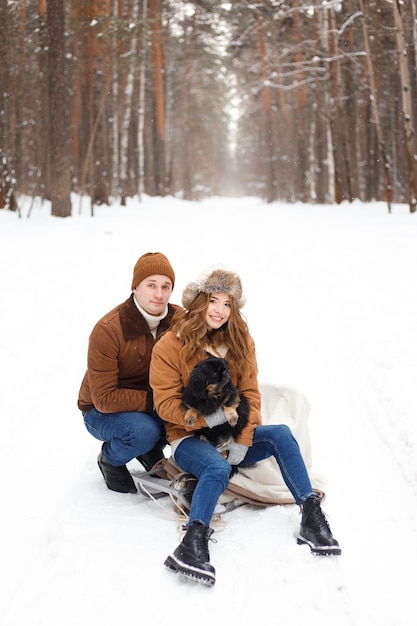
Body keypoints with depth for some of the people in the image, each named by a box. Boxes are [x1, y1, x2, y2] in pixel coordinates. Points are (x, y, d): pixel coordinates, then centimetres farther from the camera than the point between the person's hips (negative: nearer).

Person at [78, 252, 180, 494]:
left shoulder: (178, 319, -13)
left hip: (155, 402, 5)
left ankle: (151, 450, 8)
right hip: (102, 411, -5)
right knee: (144, 431, -34)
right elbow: (104, 399, -26)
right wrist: (153, 401, -31)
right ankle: (110, 459, 1)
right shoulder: (107, 330, -27)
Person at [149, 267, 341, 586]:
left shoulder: (240, 341, 4)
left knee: (281, 434, -22)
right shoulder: (170, 346, -8)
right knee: (218, 467, -36)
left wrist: (242, 440, -14)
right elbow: (166, 403, -10)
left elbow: (250, 393, 0)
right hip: (189, 438, -4)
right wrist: (208, 418, -25)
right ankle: (193, 543, -44)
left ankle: (312, 518, -24)